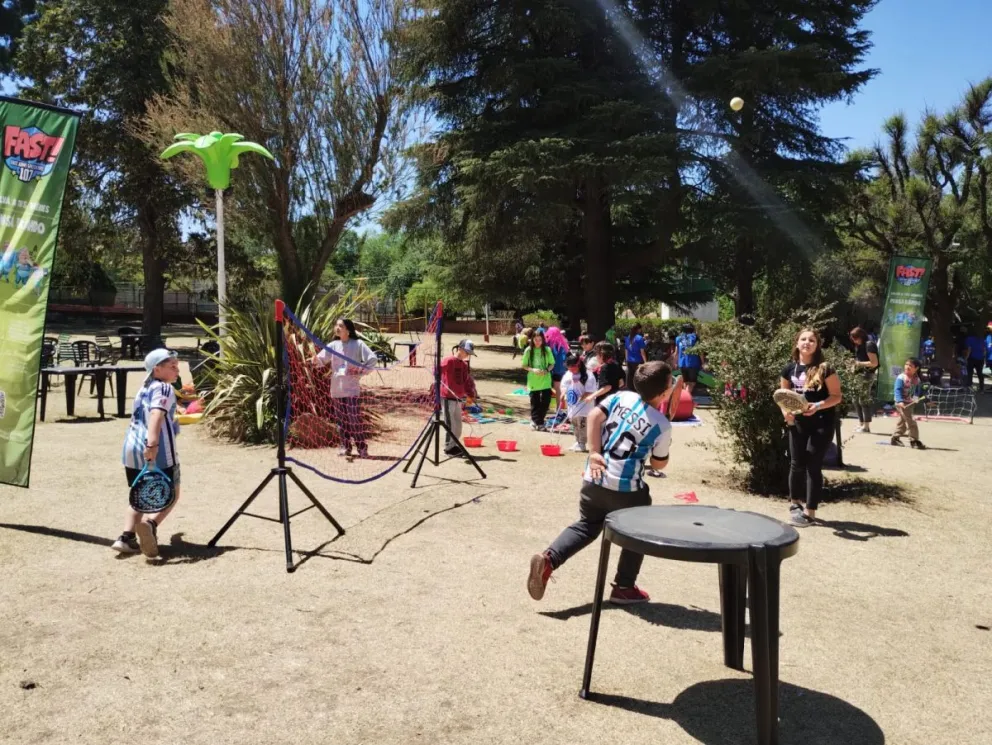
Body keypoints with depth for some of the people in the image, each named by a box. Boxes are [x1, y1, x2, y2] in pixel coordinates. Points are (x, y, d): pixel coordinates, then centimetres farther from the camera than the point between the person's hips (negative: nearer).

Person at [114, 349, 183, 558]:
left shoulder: (143, 389, 20)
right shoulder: (164, 388, -6)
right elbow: (156, 415, -24)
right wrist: (152, 444, -37)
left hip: (132, 449, 7)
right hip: (158, 451, -7)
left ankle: (127, 537, 4)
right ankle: (150, 523, -19)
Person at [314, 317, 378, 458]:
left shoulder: (358, 344, -4)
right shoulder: (333, 345, 8)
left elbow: (372, 359, -6)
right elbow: (322, 359, 1)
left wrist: (361, 371, -11)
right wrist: (316, 360, -21)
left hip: (352, 389, -5)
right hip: (336, 389, 5)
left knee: (354, 419, -8)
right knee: (341, 420, 9)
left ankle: (362, 447, 1)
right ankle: (345, 447, 19)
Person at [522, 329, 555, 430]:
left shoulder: (547, 350, 0)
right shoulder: (528, 350, -1)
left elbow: (552, 364, 5)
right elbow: (524, 366, 3)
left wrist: (547, 370, -15)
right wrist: (533, 370, -15)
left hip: (545, 381, 0)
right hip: (533, 381, 0)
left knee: (546, 401, -1)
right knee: (535, 403, 5)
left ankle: (538, 421, 16)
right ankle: (537, 422, 18)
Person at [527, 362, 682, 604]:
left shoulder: (622, 397, 2)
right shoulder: (662, 425, -8)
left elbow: (594, 416, -6)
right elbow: (659, 464, 3)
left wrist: (594, 452, -6)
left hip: (594, 480, 5)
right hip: (627, 489, -5)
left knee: (586, 527, 21)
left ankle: (548, 559, 1)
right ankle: (624, 588, 26)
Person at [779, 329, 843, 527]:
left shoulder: (825, 369, -8)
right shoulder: (789, 369, 4)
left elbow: (836, 396, -8)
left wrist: (818, 406, -25)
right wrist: (786, 411, -6)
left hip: (821, 424, -4)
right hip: (797, 423, 4)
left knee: (813, 465, -3)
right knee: (797, 463, 9)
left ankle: (810, 512, 3)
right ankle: (795, 503, 29)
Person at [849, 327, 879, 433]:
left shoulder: (869, 345, -12)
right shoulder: (859, 346, 15)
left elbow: (874, 363, -16)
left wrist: (859, 363, -16)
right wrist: (855, 364, 4)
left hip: (867, 375, -10)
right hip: (860, 374, 10)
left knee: (864, 400, -9)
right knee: (856, 400, 10)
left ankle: (866, 426, -4)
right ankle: (861, 424, 17)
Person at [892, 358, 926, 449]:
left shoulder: (916, 379, 5)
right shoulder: (901, 377, -15)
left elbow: (917, 390, 16)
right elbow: (897, 390, -21)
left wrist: (916, 397, -4)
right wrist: (900, 401, -32)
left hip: (910, 403, 8)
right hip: (902, 403, -8)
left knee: (903, 421, 17)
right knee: (911, 421, -10)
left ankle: (895, 438, 30)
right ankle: (914, 441, -3)